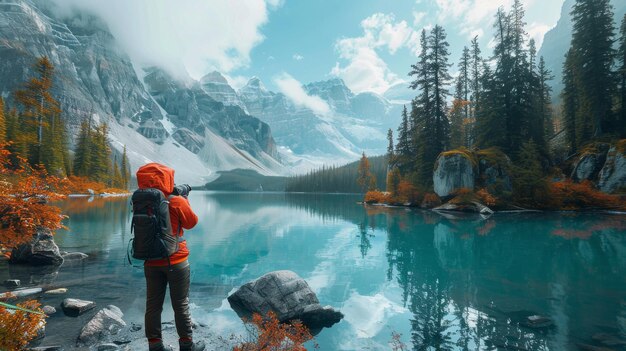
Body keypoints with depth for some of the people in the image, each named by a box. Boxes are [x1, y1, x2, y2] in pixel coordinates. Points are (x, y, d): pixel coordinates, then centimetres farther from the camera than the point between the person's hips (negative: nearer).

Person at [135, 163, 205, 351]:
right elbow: (191, 222, -2)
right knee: (181, 305, 8)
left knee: (153, 304, 12)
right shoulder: (177, 202, -16)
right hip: (176, 260, -4)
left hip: (151, 261, 4)